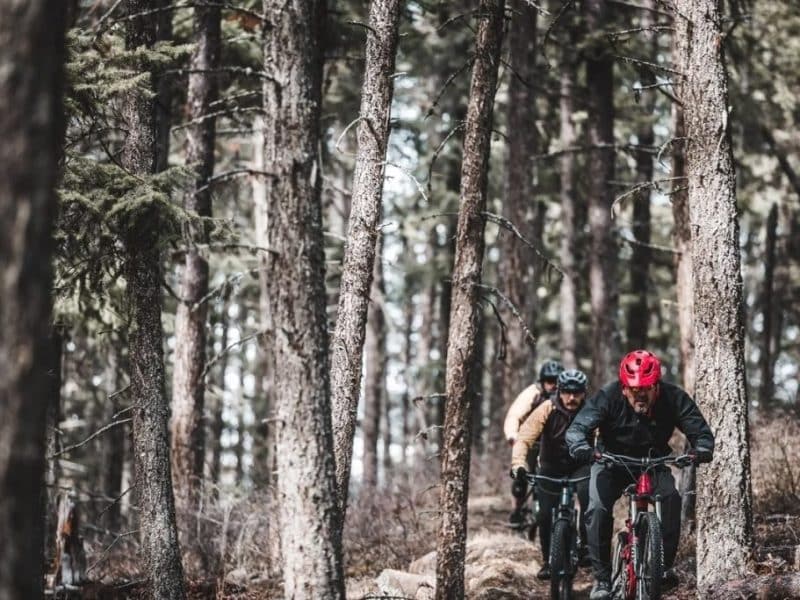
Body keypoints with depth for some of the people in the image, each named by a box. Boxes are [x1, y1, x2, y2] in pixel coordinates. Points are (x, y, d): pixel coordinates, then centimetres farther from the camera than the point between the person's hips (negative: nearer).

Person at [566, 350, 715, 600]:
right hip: (612, 462, -1)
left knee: (670, 498, -28)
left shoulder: (673, 398, -21)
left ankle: (665, 566, -14)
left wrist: (702, 449, -44)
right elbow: (577, 429, -30)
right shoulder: (608, 396, -25)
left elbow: (701, 431, -21)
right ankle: (602, 578, -12)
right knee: (598, 509, -24)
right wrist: (582, 449, -53)